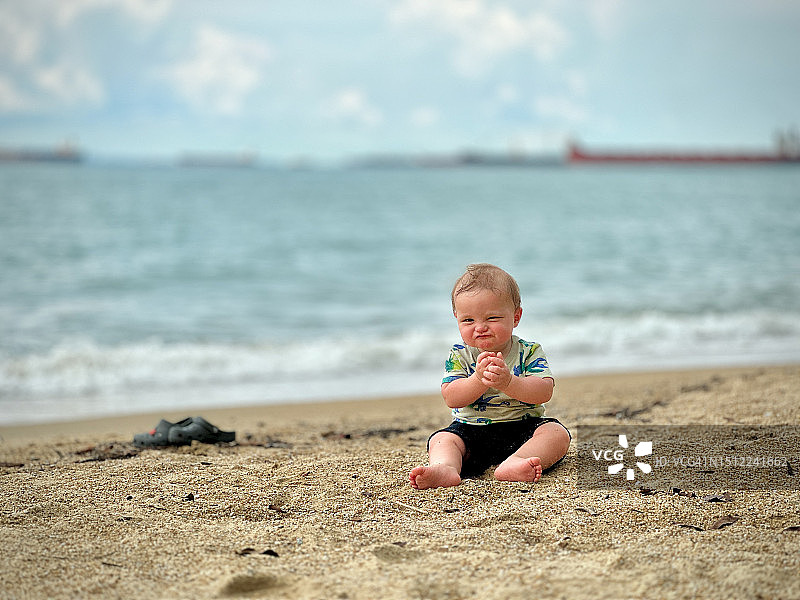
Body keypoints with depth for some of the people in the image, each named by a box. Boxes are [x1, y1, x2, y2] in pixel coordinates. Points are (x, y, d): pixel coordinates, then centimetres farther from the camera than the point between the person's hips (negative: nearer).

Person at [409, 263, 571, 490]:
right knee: (441, 439, -21)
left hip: (522, 427, -1)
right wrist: (479, 379, -31)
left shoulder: (529, 352, -2)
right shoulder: (460, 356, 0)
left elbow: (544, 391, -17)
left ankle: (513, 464, -50)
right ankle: (444, 468, -53)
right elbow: (451, 398, -13)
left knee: (556, 433, -25)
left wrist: (508, 382, -34)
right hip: (471, 429, 1)